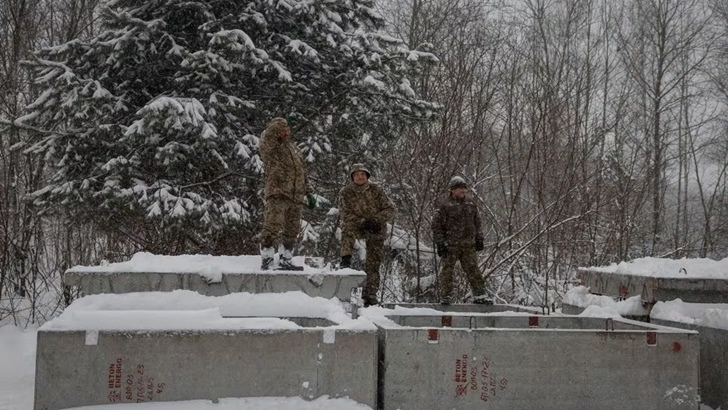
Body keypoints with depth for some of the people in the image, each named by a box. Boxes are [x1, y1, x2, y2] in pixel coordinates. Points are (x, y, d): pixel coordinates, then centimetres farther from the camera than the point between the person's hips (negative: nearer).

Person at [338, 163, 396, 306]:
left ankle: (370, 296, 8)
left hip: (376, 230, 0)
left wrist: (376, 220, -22)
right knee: (347, 227, -36)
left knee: (373, 264, -2)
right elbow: (345, 214, -12)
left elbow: (390, 209, -6)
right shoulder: (346, 193, -7)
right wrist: (362, 222, -26)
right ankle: (346, 259, -31)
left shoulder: (376, 190, -7)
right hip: (358, 226, 0)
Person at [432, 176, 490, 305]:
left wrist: (479, 239, 15)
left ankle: (479, 295, 11)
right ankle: (445, 297, 7)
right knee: (447, 270, 0)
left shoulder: (470, 203, 12)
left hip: (468, 245, 4)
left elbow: (477, 222, 21)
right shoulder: (444, 205, -5)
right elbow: (436, 225, -5)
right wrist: (440, 243, -9)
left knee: (473, 270, 5)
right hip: (450, 245, -4)